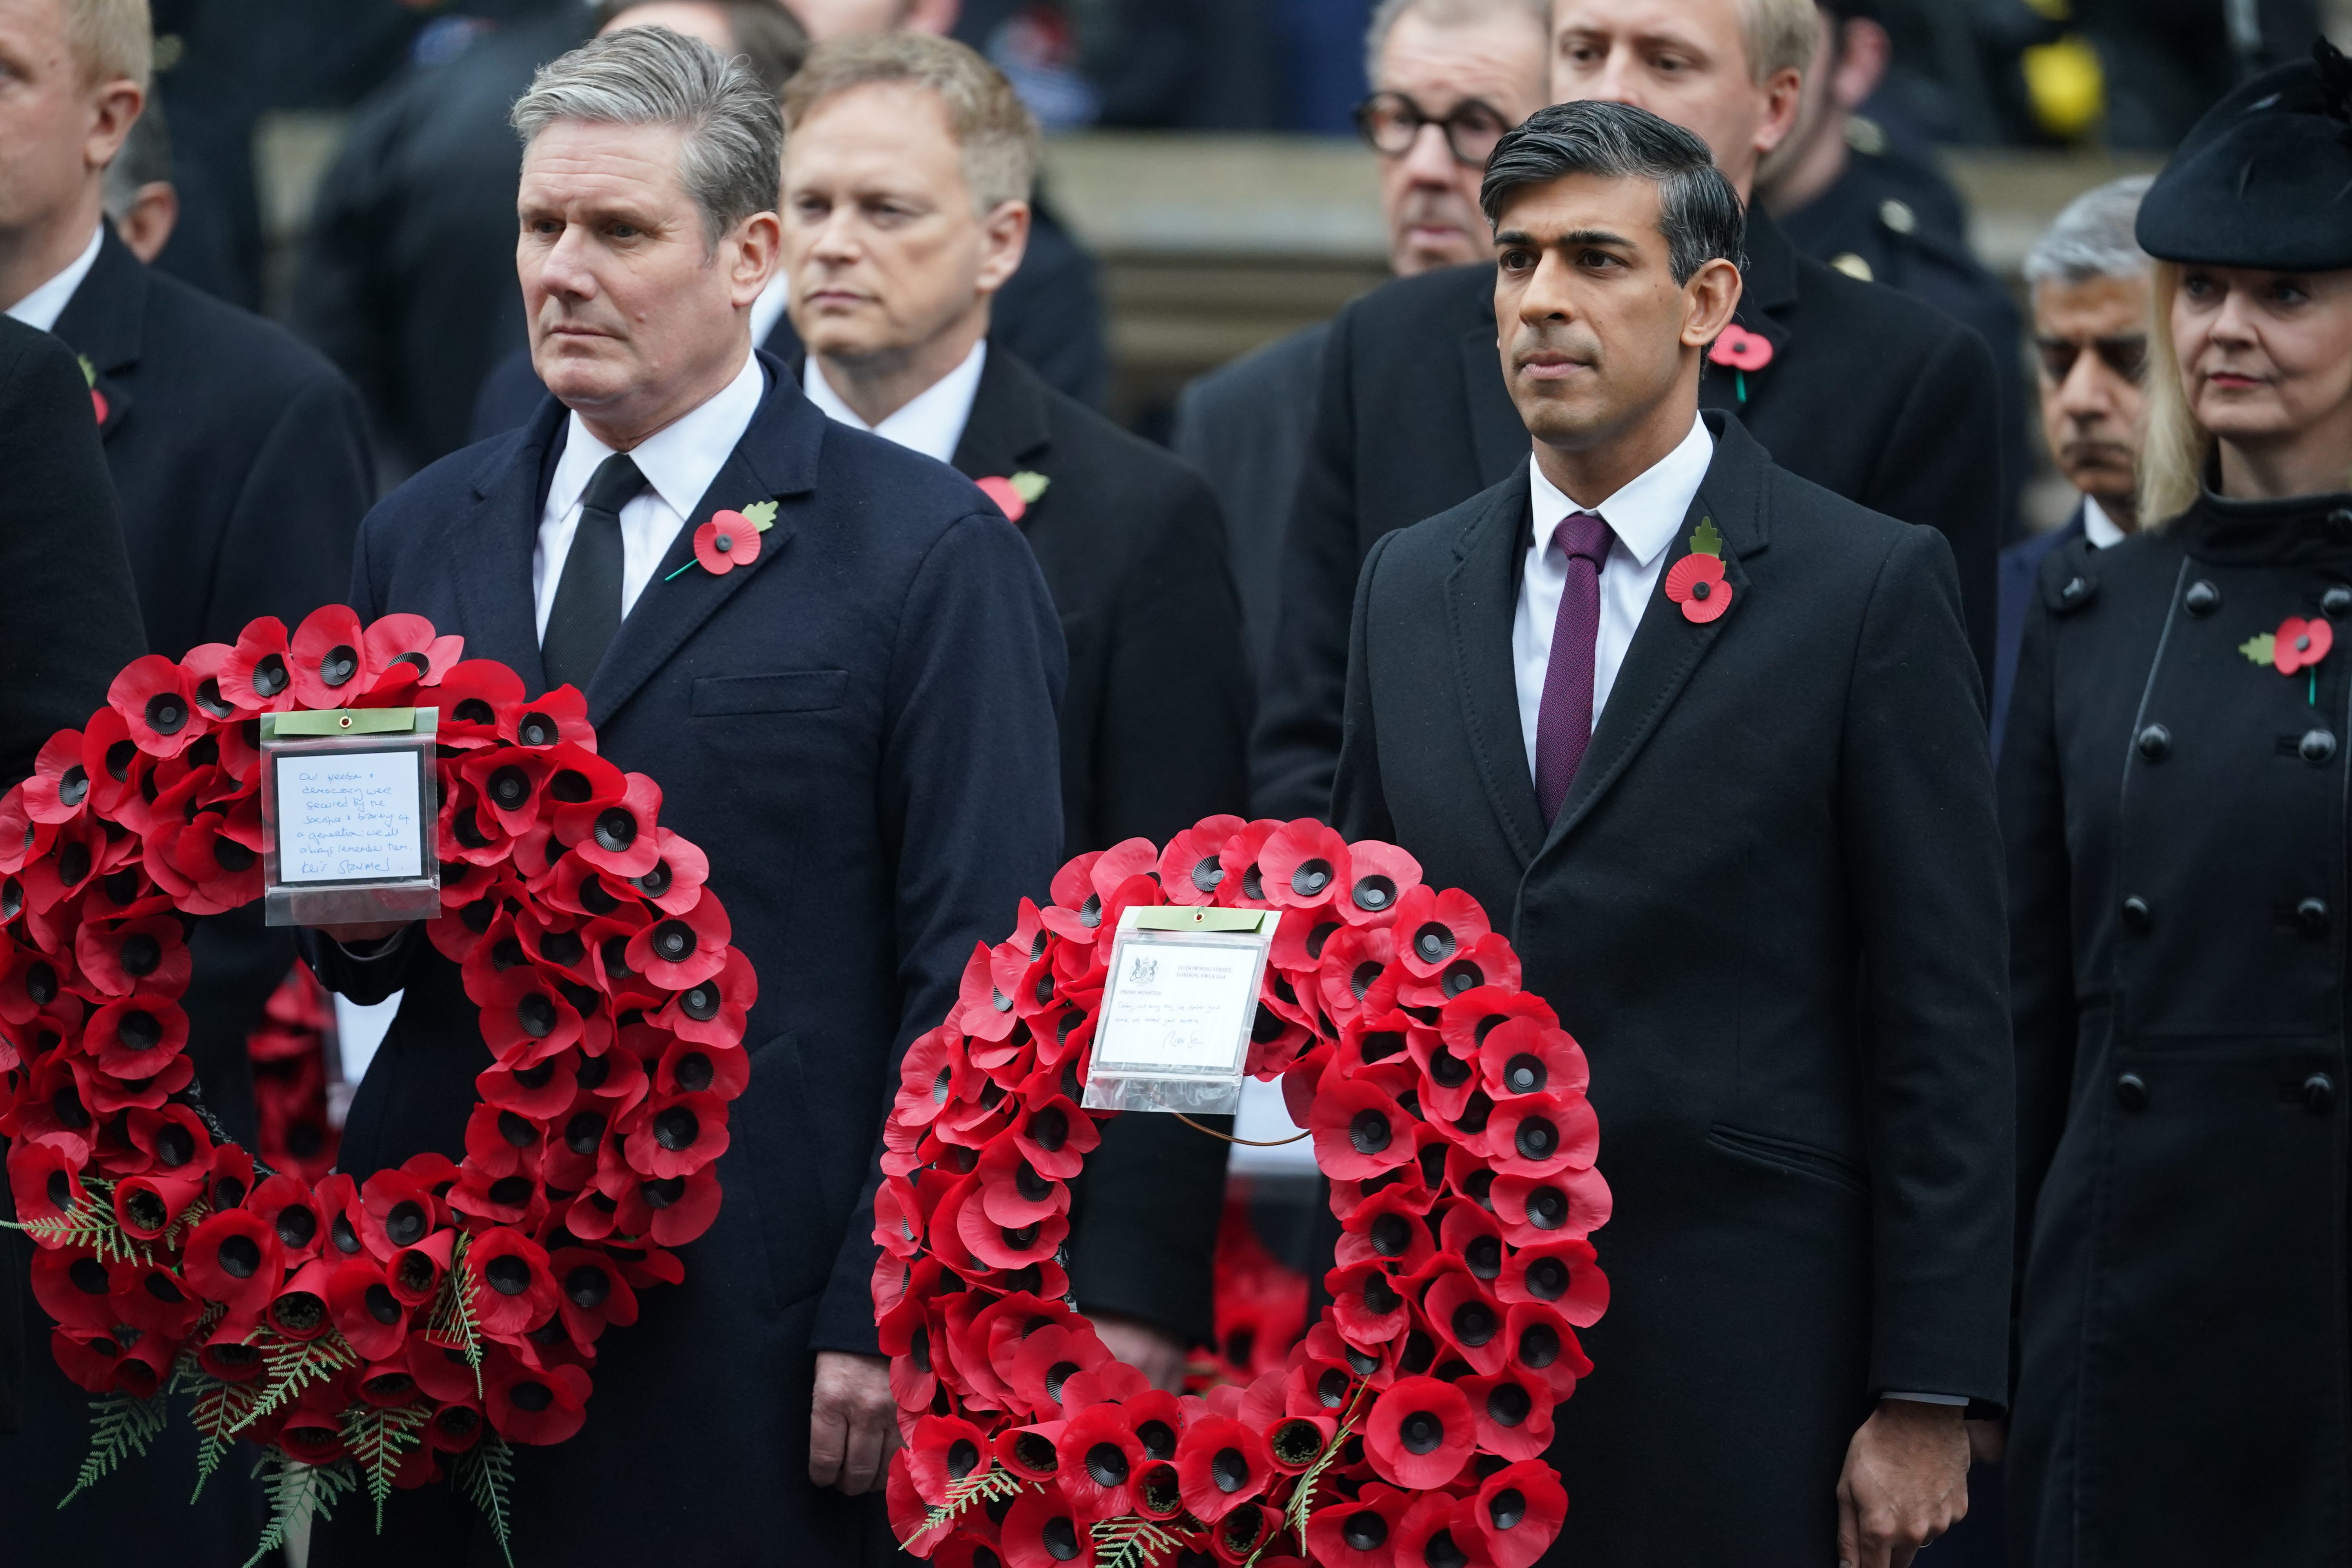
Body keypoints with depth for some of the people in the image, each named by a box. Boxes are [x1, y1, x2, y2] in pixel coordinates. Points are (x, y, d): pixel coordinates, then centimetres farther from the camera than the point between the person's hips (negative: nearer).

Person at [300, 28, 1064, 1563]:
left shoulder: (933, 554, -2)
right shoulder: (422, 535, 15)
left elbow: (978, 966, -6)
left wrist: (888, 1318, -12)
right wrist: (354, 912, -4)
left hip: (746, 1329, -5)